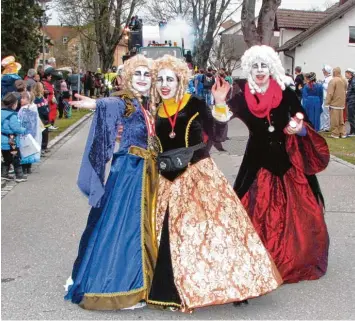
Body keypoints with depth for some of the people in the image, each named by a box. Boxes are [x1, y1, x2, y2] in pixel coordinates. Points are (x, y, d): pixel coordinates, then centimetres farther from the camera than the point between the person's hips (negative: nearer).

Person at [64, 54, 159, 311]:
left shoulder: (150, 104, 13)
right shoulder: (123, 102, -8)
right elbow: (110, 105, -32)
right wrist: (96, 104, -52)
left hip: (149, 171, 7)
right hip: (129, 169, -7)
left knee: (145, 224, 12)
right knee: (123, 223, -6)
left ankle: (137, 281, 26)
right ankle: (116, 286, 5)